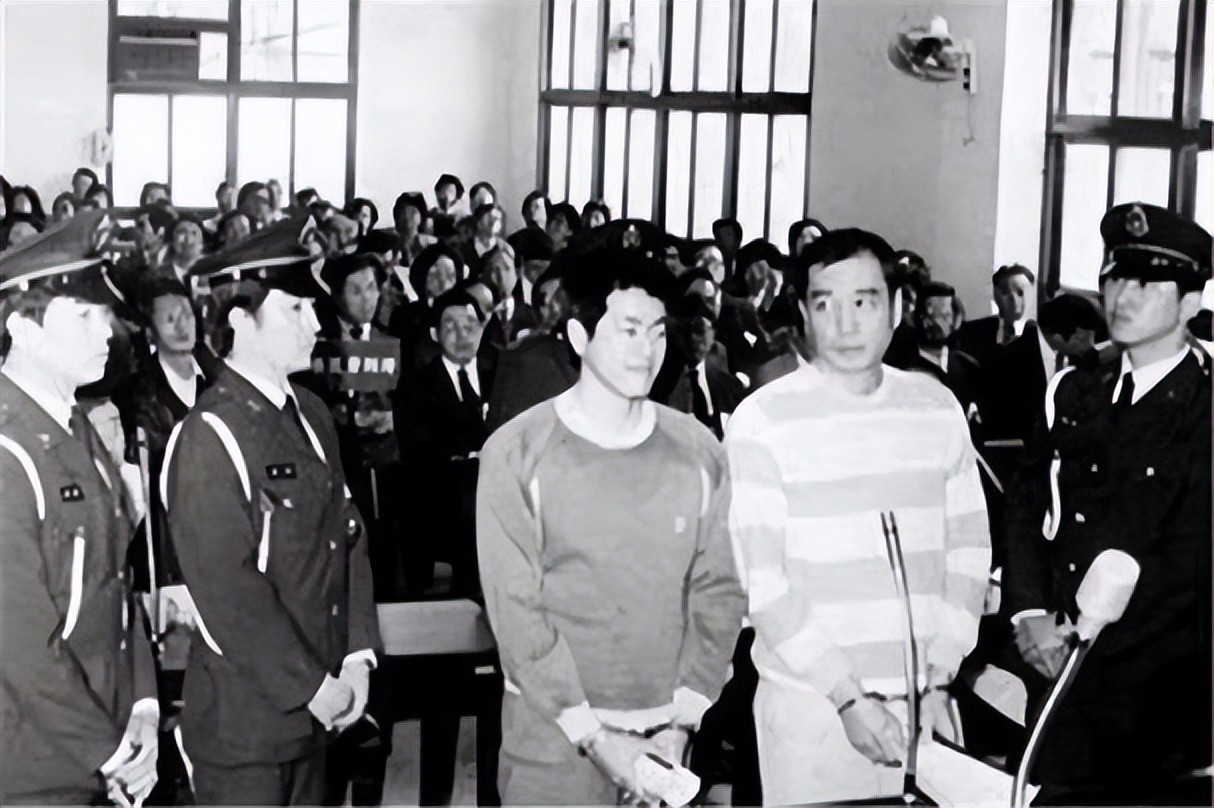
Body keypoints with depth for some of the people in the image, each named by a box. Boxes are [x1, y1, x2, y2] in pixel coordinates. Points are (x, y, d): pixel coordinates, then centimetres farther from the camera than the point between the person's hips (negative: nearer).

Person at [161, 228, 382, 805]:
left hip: (315, 709, 7)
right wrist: (311, 687, -15)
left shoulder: (311, 415, 10)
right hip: (243, 715, -7)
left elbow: (348, 535, 12)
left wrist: (357, 655, 1)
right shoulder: (209, 437, -16)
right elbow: (227, 590, -20)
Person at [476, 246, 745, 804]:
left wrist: (682, 721, -6)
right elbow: (515, 608, -9)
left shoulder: (697, 452, 4)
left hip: (667, 733, 3)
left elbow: (718, 591, 3)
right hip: (554, 737, -2)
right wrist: (594, 735, -12)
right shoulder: (516, 452, -5)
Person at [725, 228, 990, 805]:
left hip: (924, 700, 3)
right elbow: (760, 580, -9)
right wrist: (849, 697, -13)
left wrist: (939, 680, -2)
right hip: (810, 707, -3)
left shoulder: (936, 407, 7)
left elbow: (968, 545, 8)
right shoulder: (762, 421, -5)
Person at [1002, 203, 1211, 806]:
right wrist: (1030, 613, -6)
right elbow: (1029, 506, 9)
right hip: (1059, 669, 5)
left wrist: (1081, 634, -16)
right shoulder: (1072, 394, 10)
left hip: (1156, 688, -4)